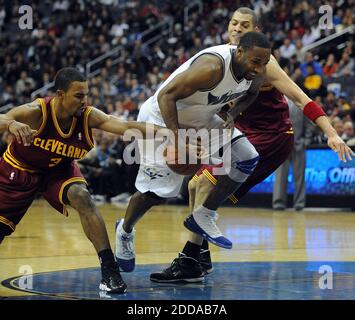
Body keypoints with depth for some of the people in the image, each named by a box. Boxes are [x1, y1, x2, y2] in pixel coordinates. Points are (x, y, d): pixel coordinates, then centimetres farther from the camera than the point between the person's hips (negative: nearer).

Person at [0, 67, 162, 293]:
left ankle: (110, 270, -24)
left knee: (82, 197, -27)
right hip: (20, 169, -1)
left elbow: (127, 127, -34)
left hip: (60, 169, 1)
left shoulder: (88, 116, -26)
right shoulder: (36, 112, -33)